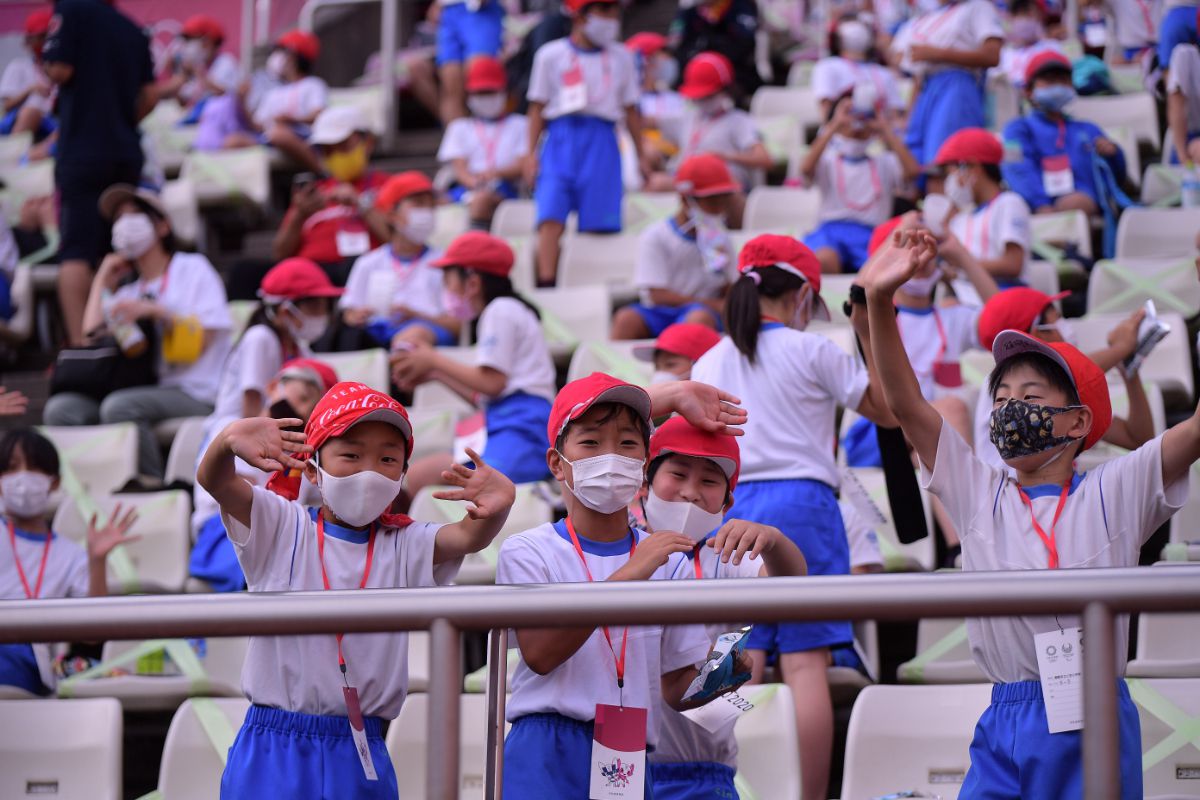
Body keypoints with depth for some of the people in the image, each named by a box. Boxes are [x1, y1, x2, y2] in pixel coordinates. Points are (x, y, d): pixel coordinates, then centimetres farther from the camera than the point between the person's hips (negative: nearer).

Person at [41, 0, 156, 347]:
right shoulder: (133, 29, 11)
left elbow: (59, 70, -14)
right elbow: (149, 95, 10)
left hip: (81, 152, -6)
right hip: (127, 154, 6)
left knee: (76, 252, -11)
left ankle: (79, 341, -24)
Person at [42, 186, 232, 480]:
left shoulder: (193, 269, 10)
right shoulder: (127, 294, 28)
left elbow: (202, 341, -2)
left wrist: (156, 312, -14)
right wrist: (102, 284, 18)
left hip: (196, 394, -6)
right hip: (142, 389, 6)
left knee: (120, 406, -36)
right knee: (62, 408, -20)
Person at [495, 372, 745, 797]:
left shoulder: (667, 562, 9)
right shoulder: (527, 553, 1)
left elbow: (677, 687, 9)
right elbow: (539, 652, -16)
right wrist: (627, 576, -21)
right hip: (547, 758, -3)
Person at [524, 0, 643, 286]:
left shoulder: (620, 57, 13)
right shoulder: (551, 55, 6)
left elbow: (631, 111, 18)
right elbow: (538, 107, 8)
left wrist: (642, 156, 17)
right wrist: (531, 153, 1)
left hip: (602, 143, 2)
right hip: (561, 138, -2)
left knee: (598, 224, -3)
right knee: (551, 217, -16)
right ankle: (546, 286, -22)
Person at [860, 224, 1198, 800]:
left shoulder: (1112, 492, 4)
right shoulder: (979, 494, 10)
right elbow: (905, 403, 3)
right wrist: (878, 301, -9)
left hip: (1095, 729, -2)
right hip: (1006, 728, 2)